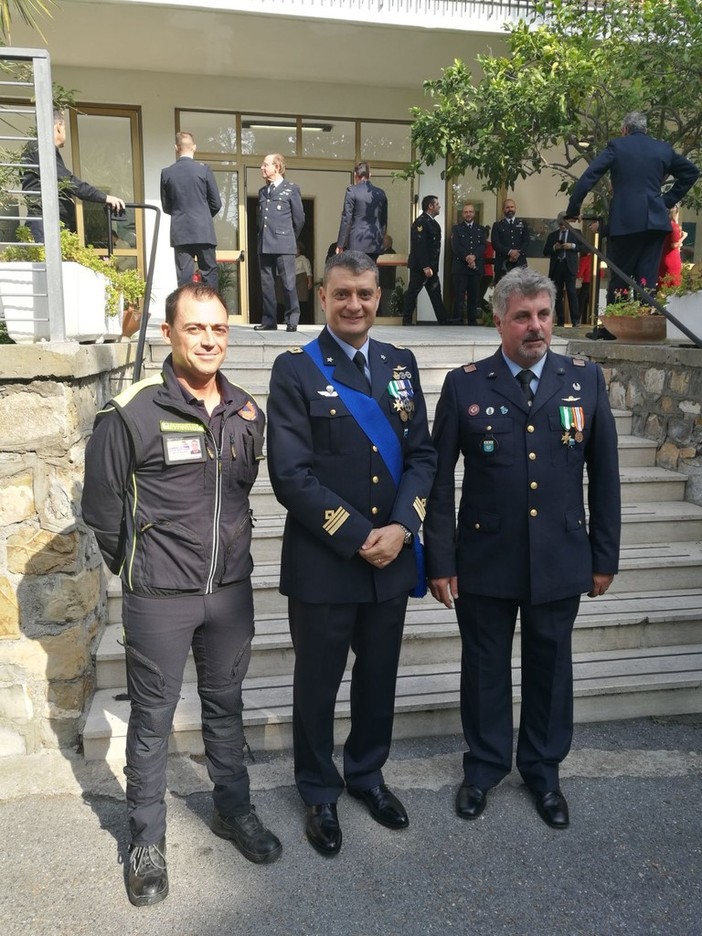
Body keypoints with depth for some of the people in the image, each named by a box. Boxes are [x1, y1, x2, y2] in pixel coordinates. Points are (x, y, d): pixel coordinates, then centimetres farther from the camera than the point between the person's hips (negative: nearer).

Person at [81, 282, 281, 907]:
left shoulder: (246, 412, 2)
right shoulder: (132, 413, -14)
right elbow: (102, 504, -4)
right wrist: (138, 566, 5)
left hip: (231, 588, 4)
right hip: (159, 597, -4)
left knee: (225, 704, 19)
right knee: (152, 717, 11)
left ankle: (234, 810, 39)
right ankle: (148, 840, 30)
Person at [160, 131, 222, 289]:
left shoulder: (166, 173, 2)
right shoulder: (204, 169, -5)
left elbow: (166, 207, 9)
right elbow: (216, 203, 0)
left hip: (180, 232, 2)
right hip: (203, 230, -2)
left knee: (184, 275, 3)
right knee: (209, 272, 3)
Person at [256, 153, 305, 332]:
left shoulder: (291, 189, 3)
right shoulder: (262, 191, 18)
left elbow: (299, 218, 6)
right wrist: (263, 236, 16)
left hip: (284, 245, -5)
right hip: (264, 245, 5)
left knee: (288, 283, -6)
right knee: (266, 283, 5)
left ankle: (292, 321, 1)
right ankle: (269, 320, 10)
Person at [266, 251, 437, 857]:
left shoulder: (401, 365, 7)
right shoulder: (296, 370, -7)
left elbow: (422, 455, 4)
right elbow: (292, 475, -14)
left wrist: (400, 528, -11)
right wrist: (357, 539, -16)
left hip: (393, 558, 4)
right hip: (323, 563, -4)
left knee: (379, 677, 19)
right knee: (318, 684, 13)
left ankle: (367, 773, 44)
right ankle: (320, 793, 37)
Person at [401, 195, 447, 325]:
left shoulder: (432, 222, 15)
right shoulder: (420, 222, -15)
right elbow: (419, 246, -22)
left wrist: (432, 266, 13)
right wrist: (425, 267, -24)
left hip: (430, 266, 9)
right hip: (420, 266, -9)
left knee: (436, 293, 8)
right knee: (412, 292, 0)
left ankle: (443, 321, 11)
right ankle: (407, 321, 8)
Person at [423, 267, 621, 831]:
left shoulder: (586, 379, -1)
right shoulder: (464, 385, -6)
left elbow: (604, 473, 3)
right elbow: (441, 478, -4)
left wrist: (604, 555, 4)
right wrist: (440, 560, -5)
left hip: (560, 561, 2)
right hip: (485, 560, -1)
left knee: (550, 667, 17)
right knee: (485, 667, 14)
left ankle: (544, 768, 40)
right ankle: (486, 765, 38)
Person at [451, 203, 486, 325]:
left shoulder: (480, 229, 16)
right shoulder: (456, 228, 9)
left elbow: (482, 246, 2)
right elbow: (455, 247, -4)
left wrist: (474, 256, -16)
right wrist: (467, 258, -15)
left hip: (476, 267, 2)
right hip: (460, 267, -2)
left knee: (474, 296, 4)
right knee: (458, 295, -5)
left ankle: (473, 320, 9)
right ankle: (457, 320, -2)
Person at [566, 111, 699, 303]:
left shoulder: (616, 146, 3)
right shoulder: (664, 148, 15)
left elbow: (588, 177, -4)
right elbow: (691, 172, 22)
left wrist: (573, 210, 2)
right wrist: (669, 199, 21)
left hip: (625, 221, -3)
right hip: (656, 221, 3)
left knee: (619, 279, 4)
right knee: (647, 280, 3)